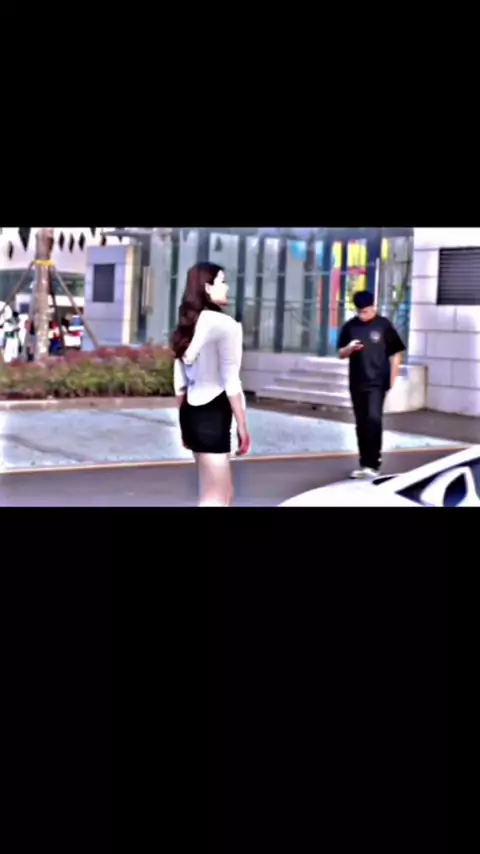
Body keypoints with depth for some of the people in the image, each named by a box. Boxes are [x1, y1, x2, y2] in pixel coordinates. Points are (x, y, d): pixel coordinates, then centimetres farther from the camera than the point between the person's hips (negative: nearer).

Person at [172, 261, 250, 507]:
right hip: (213, 413, -9)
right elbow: (230, 381, -15)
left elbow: (180, 383, 13)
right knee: (214, 499, -2)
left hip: (192, 411, 9)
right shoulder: (224, 324, -12)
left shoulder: (187, 326, 11)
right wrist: (242, 426, -10)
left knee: (224, 492, 20)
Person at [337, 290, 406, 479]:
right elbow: (341, 354, 10)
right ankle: (364, 464, 17)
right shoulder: (349, 326, 5)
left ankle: (373, 464, -10)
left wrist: (392, 379, -1)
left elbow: (396, 353, 1)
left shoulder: (383, 325, -3)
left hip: (377, 382, -4)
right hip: (357, 383, 4)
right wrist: (349, 348, -12)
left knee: (373, 419, -15)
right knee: (361, 423, 8)